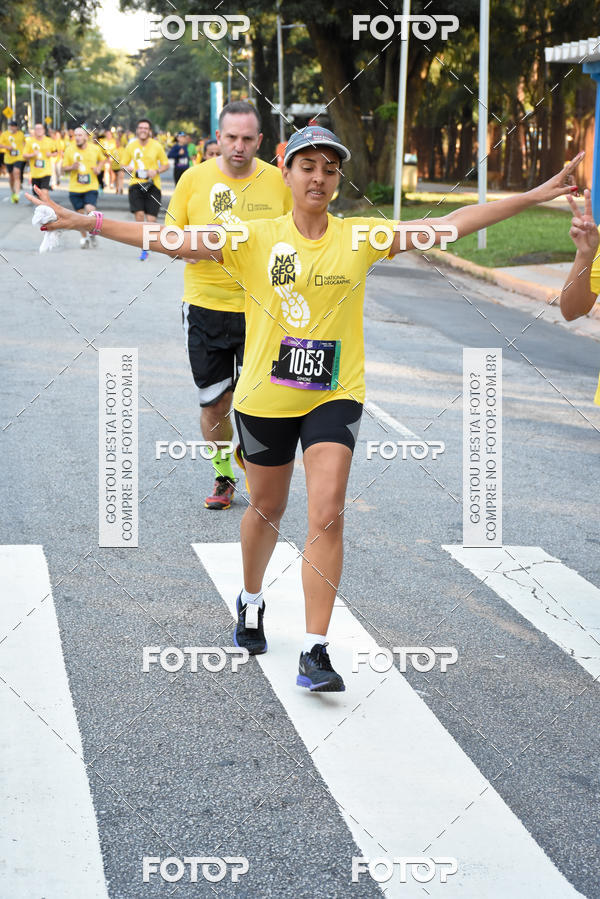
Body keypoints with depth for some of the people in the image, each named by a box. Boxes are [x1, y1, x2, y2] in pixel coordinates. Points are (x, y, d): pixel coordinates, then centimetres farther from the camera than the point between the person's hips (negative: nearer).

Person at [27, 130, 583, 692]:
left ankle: (315, 651, -8)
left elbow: (449, 224, -2)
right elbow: (172, 241, -10)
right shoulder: (255, 239, -5)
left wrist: (534, 196, -6)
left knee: (327, 515, -13)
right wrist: (86, 223, -17)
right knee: (267, 508, 16)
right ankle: (251, 602, 46)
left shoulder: (360, 238, -2)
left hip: (334, 396, 0)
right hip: (265, 398, 0)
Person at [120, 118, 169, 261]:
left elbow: (166, 164, 9)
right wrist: (127, 168, -10)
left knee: (151, 219, -5)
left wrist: (157, 171, -11)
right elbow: (123, 164, 14)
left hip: (153, 185, 0)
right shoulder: (131, 146, 5)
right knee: (139, 214, -16)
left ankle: (145, 249, 15)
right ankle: (143, 249, -4)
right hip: (136, 184, 0)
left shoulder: (156, 146, 2)